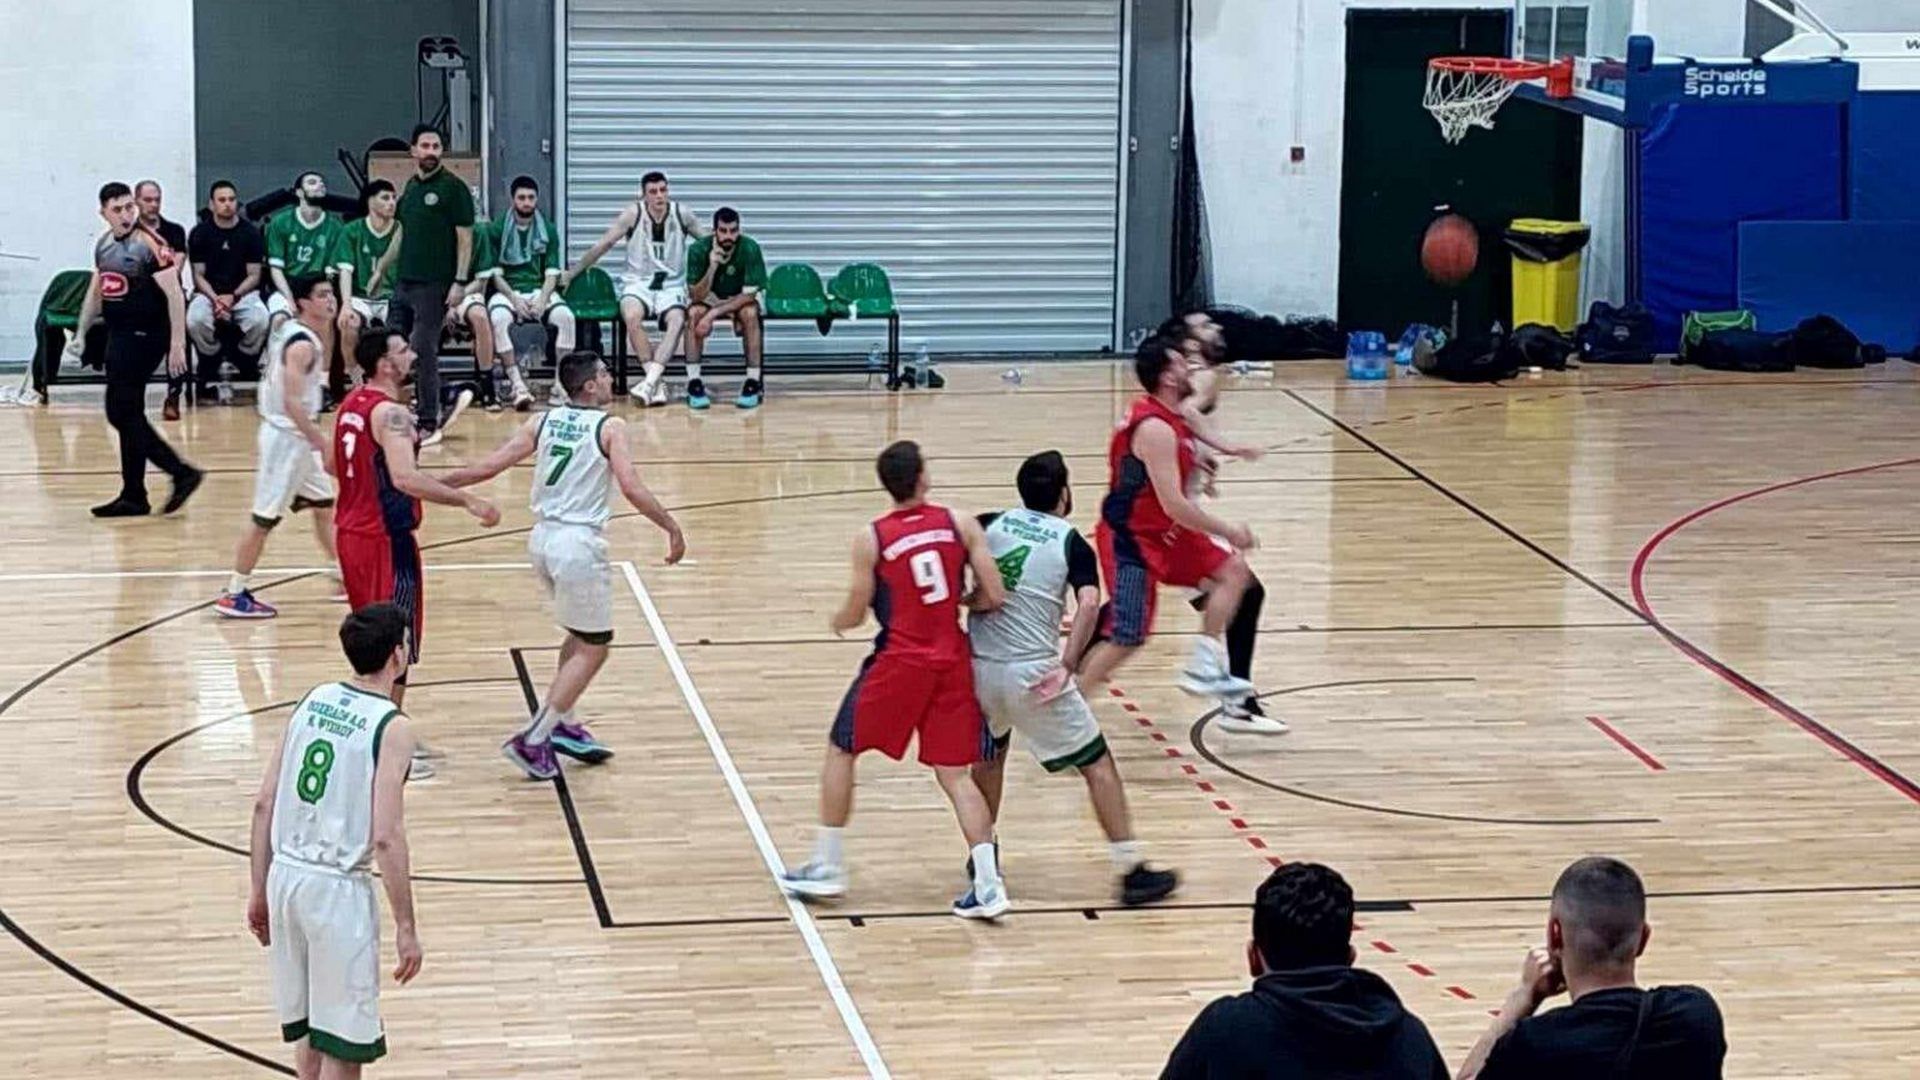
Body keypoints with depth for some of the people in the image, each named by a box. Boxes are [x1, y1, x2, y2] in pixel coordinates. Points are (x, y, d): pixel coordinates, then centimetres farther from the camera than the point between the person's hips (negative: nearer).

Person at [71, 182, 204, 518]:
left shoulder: (149, 245, -15)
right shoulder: (104, 244, 10)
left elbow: (174, 294, -18)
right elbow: (96, 291, 24)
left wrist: (177, 343, -22)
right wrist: (81, 333, 22)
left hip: (143, 336, -9)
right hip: (119, 336, 9)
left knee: (123, 414, -8)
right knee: (126, 415, 9)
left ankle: (133, 497, -1)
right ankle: (181, 473, 15)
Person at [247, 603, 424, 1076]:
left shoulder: (312, 700, 8)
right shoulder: (392, 727, -11)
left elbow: (264, 804, 8)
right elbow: (386, 837, -17)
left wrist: (260, 891, 16)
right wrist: (406, 927, -11)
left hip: (285, 875, 7)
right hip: (337, 889, -7)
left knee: (306, 1029, 20)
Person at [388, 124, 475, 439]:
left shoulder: (453, 188, -6)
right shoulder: (410, 186, 13)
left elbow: (465, 238, -8)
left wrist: (460, 281, -15)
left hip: (434, 284, -7)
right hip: (403, 281, 7)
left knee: (424, 351, -4)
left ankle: (428, 420, 5)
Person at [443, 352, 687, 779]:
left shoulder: (543, 422, 7)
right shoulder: (609, 427, -6)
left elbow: (489, 466, 1)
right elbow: (632, 489, -16)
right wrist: (673, 529, -6)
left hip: (543, 538, 7)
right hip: (579, 542, -7)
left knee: (579, 634, 26)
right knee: (593, 648, 4)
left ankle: (564, 725, 28)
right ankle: (533, 739, -4)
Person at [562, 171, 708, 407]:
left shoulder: (681, 214, 0)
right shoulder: (633, 214, -3)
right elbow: (602, 245, 3)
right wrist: (571, 274, 8)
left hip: (672, 285, 1)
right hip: (638, 283, -1)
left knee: (676, 321, -32)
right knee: (631, 317, -34)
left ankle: (650, 382, -39)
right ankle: (657, 382, -28)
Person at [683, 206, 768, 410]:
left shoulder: (750, 249, -25)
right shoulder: (699, 249, -22)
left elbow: (749, 294, -25)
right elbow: (696, 296, -23)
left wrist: (714, 313, -35)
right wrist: (712, 267, -39)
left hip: (741, 299, -1)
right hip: (709, 298, 1)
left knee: (750, 314, -34)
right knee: (694, 314, -31)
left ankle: (753, 383, -26)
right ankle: (694, 384, -26)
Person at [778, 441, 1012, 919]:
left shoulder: (871, 539, -6)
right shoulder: (960, 524, -1)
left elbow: (854, 615, -3)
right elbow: (993, 597, -3)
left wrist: (837, 620, 21)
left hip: (899, 663, -3)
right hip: (953, 661, 3)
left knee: (840, 750, 17)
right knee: (955, 773, 8)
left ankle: (827, 867, 20)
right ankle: (988, 885, -4)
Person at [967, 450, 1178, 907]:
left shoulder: (991, 524, 9)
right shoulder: (1070, 543, 0)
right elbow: (1089, 604, -14)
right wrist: (1067, 666, -16)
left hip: (979, 666, 4)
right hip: (1032, 674, -4)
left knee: (989, 754, 31)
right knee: (1097, 764, 6)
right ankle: (1131, 871, 4)